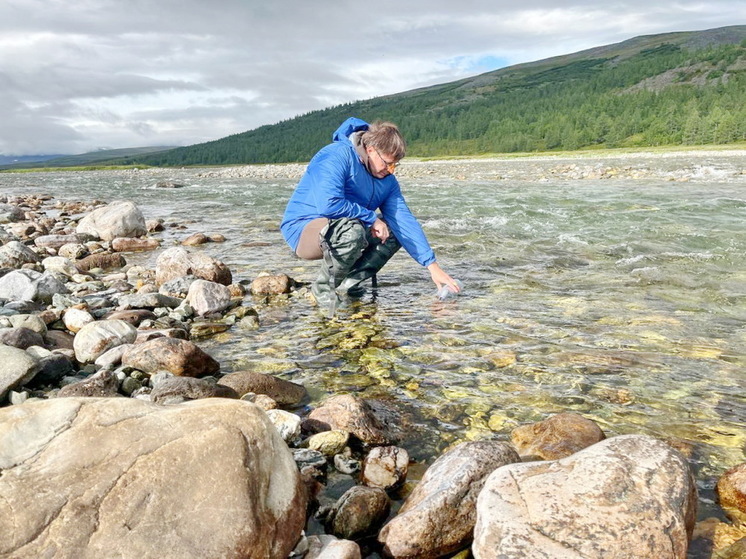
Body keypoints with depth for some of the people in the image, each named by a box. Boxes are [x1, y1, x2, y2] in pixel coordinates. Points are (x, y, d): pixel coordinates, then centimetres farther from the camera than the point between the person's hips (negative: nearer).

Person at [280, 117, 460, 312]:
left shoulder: (387, 180, 4)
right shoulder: (337, 156, -20)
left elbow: (405, 221, -1)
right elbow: (328, 204, -33)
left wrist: (432, 265, -9)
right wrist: (372, 218, -21)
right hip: (302, 230, -8)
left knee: (395, 233, 2)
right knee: (352, 230, -37)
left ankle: (348, 283, -2)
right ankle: (323, 288, -13)